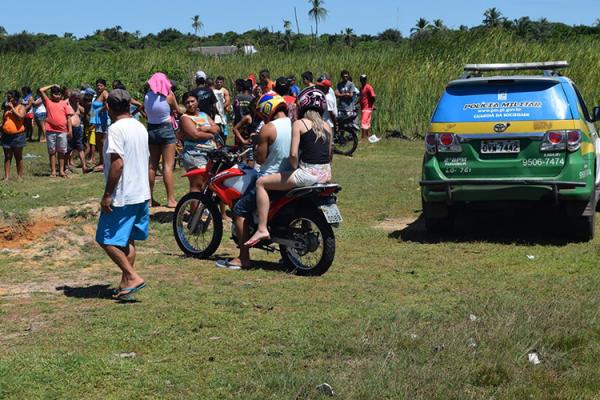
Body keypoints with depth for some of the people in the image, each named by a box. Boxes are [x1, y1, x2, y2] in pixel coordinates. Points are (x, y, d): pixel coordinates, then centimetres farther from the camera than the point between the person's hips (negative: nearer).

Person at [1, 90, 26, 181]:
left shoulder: (21, 107, 0)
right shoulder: (7, 108, 14)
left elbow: (20, 116, -20)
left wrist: (12, 107, -15)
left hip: (17, 135, -4)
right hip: (6, 135, 5)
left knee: (18, 157, 4)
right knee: (7, 157, 3)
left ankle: (20, 176, 10)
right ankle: (6, 177, 2)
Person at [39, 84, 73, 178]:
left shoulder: (64, 103, 7)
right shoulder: (48, 101, 5)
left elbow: (68, 117, 5)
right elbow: (40, 90, -4)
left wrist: (70, 130, -1)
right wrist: (52, 86, 5)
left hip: (62, 131, 1)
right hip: (50, 131, -1)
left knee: (62, 151, 7)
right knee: (52, 151, 4)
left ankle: (61, 170, 14)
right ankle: (53, 171, 8)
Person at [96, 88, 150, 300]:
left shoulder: (116, 129, -16)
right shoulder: (140, 127, 11)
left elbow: (117, 163, -23)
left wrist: (107, 194, -19)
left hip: (122, 197, -9)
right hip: (141, 194, 9)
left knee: (108, 240, -2)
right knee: (128, 240, 15)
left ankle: (133, 277, -10)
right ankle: (126, 283, 18)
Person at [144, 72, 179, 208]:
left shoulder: (147, 97, -1)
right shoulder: (168, 97, -12)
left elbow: (146, 110, 8)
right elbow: (176, 110, 3)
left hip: (151, 130, 5)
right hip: (166, 129, -5)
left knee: (152, 166, 11)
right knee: (168, 165, -4)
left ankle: (150, 198, 15)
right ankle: (170, 199, -7)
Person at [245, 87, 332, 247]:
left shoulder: (299, 123, -4)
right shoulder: (327, 126, 14)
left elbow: (293, 154, -13)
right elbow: (328, 154, 17)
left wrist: (296, 168, 3)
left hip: (307, 174, -7)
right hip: (325, 175, 7)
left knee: (261, 183, 1)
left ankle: (262, 229, -8)